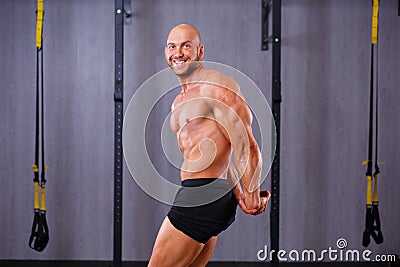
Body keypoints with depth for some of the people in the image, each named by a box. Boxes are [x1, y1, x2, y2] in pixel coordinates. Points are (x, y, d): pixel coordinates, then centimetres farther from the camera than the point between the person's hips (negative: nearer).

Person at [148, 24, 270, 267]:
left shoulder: (216, 85, -8)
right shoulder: (178, 104, 21)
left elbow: (247, 146, -13)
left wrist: (252, 197, -9)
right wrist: (239, 194, 11)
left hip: (203, 196, -9)